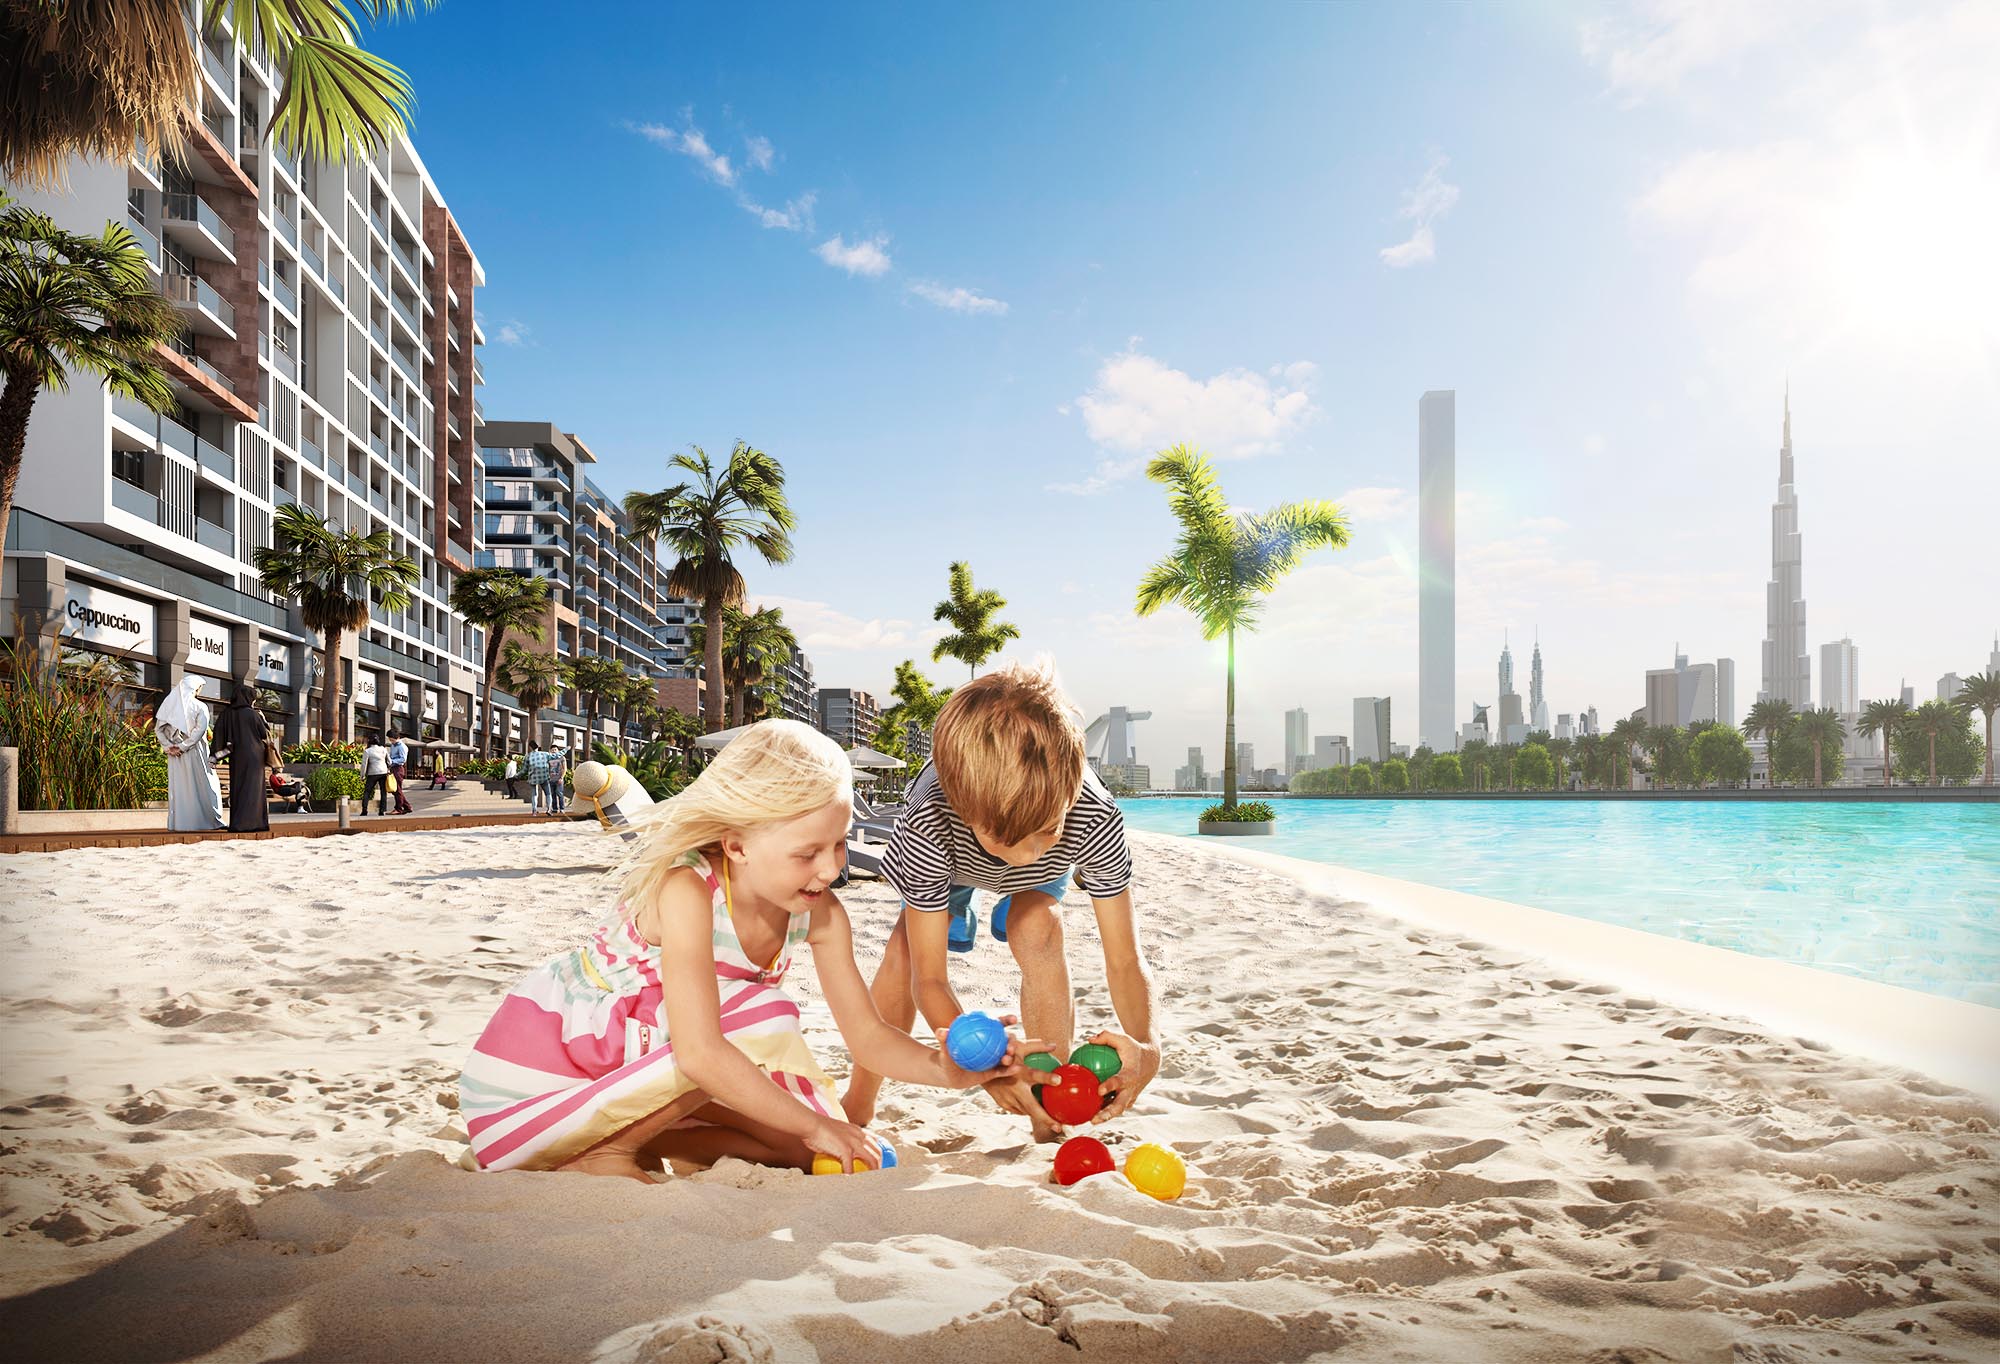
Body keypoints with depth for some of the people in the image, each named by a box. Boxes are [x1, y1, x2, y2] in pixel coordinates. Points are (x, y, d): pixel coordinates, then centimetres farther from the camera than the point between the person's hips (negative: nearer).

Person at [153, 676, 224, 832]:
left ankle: (179, 823, 8)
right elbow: (200, 728, -19)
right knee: (203, 786, 4)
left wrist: (169, 746, -2)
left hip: (175, 755, 4)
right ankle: (211, 820, 5)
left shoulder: (169, 704, 6)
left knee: (178, 787, 7)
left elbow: (158, 729, 4)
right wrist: (183, 747, -16)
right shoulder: (199, 706, -7)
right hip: (195, 754, -4)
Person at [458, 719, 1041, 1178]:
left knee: (802, 1150, -2)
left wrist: (947, 1069, -27)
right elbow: (700, 1055, -37)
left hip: (631, 1057, 7)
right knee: (760, 1020, -27)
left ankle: (642, 1138, 6)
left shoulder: (819, 912, -11)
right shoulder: (686, 890, -32)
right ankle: (605, 1153, -12)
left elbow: (868, 1033, -7)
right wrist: (815, 1125, -30)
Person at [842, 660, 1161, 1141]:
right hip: (947, 854, 0)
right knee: (908, 945, -17)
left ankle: (1050, 1111, -10)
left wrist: (1145, 1046, -56)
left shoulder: (1095, 819, -45)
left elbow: (1124, 960, -37)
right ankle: (859, 1104, 6)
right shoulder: (928, 825, -47)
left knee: (1037, 929, -25)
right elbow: (928, 978, -39)